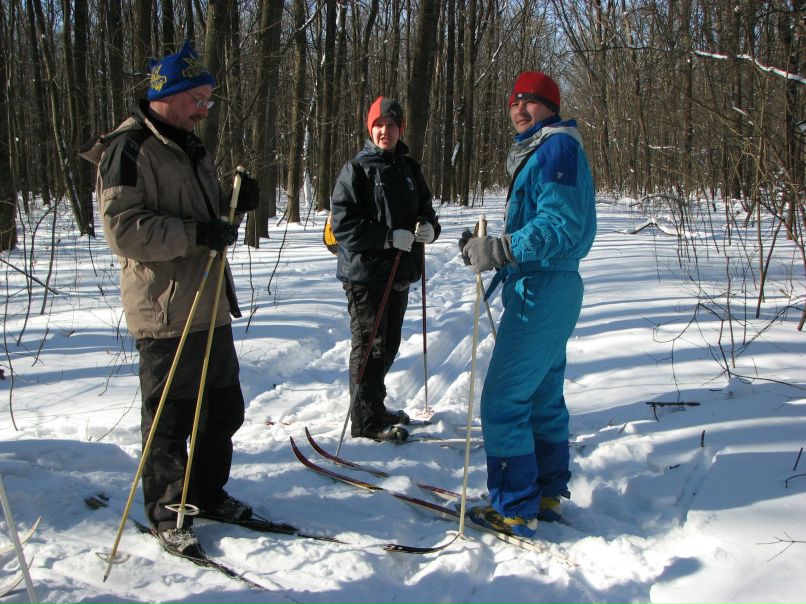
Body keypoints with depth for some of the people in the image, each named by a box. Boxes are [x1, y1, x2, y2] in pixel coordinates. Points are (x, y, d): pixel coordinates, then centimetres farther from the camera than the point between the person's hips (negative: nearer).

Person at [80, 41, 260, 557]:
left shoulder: (193, 149, 16)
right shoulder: (129, 150, -12)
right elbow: (123, 229, -21)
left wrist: (237, 202, 4)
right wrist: (194, 232, -27)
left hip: (211, 306, 9)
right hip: (166, 311, -9)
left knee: (224, 408, 16)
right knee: (170, 418, 3)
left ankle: (208, 493, 33)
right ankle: (167, 512, 19)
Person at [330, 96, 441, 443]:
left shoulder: (409, 169, 13)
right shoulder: (357, 168, -7)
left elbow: (425, 209, 19)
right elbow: (342, 222, -14)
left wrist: (429, 227, -6)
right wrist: (390, 237, -22)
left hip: (400, 272, 7)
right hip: (365, 271, -7)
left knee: (389, 344, 16)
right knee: (370, 346, -3)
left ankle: (375, 405, 32)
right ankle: (366, 420, 6)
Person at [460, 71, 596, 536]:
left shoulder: (558, 148, -13)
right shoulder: (537, 152, 18)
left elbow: (559, 226, -23)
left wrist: (499, 251, -30)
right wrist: (489, 246, 11)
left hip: (542, 292, -11)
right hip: (554, 288, 11)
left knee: (502, 401, -7)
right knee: (543, 396, 17)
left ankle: (516, 510, 1)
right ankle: (548, 494, 28)